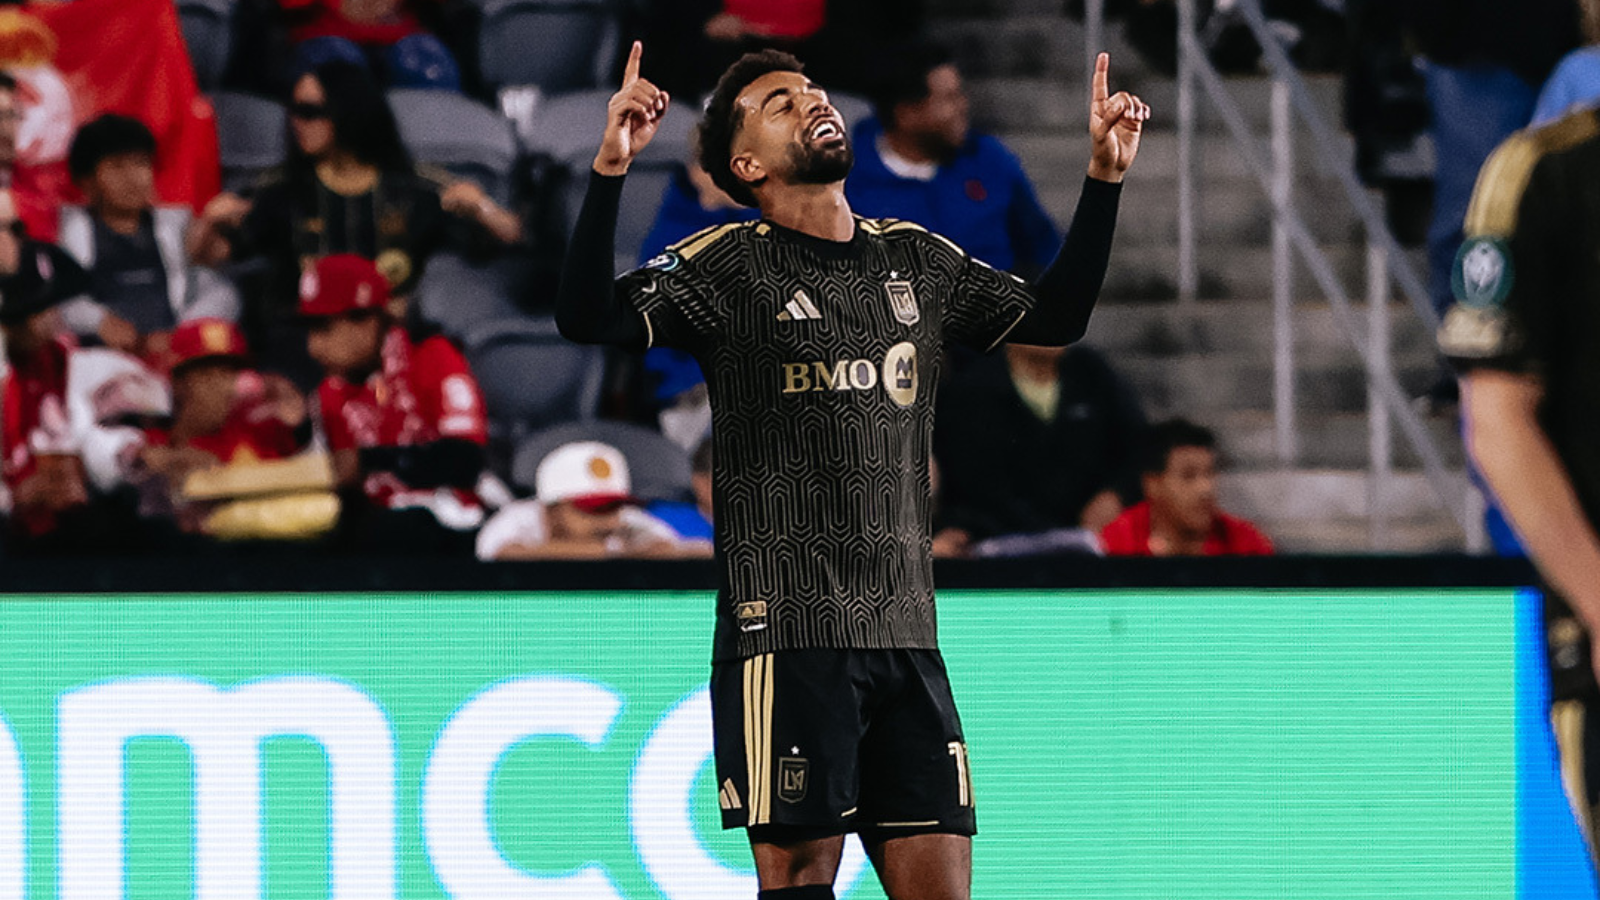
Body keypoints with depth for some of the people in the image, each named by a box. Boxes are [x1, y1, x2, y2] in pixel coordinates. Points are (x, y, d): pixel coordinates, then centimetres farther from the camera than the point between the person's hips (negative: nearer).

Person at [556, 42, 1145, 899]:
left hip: (905, 631, 5)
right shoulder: (727, 265, 0)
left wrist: (1105, 175, 18)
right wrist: (610, 169, -24)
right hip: (786, 630, -5)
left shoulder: (917, 262, 16)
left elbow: (1056, 314, 27)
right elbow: (589, 319, -14)